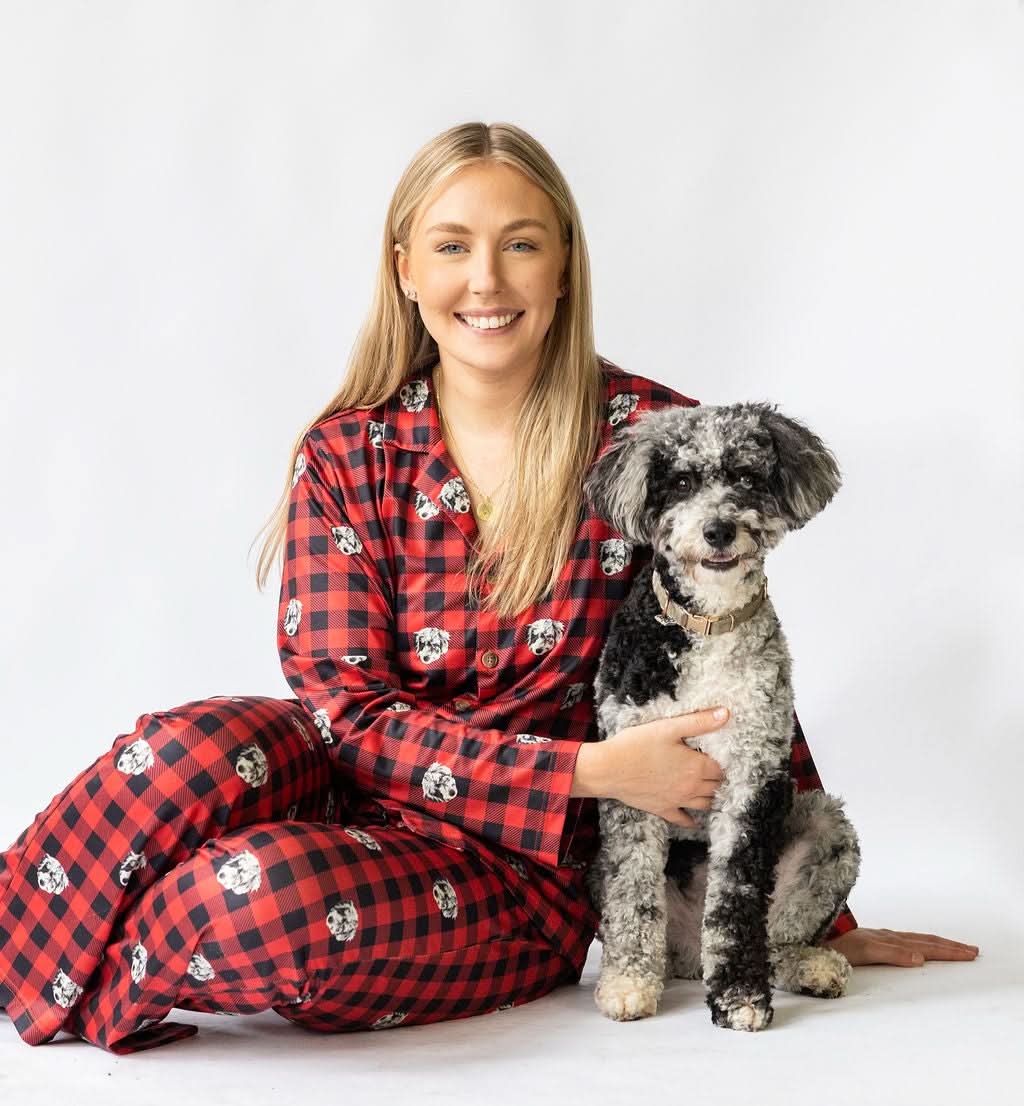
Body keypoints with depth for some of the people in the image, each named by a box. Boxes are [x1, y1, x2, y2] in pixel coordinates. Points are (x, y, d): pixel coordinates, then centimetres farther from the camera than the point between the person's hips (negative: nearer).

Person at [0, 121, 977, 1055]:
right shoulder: (345, 456, -2)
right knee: (195, 748, -31)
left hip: (529, 877, -2)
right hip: (356, 786, 2)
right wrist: (593, 769, -20)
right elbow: (347, 704, -10)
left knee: (266, 902, -32)